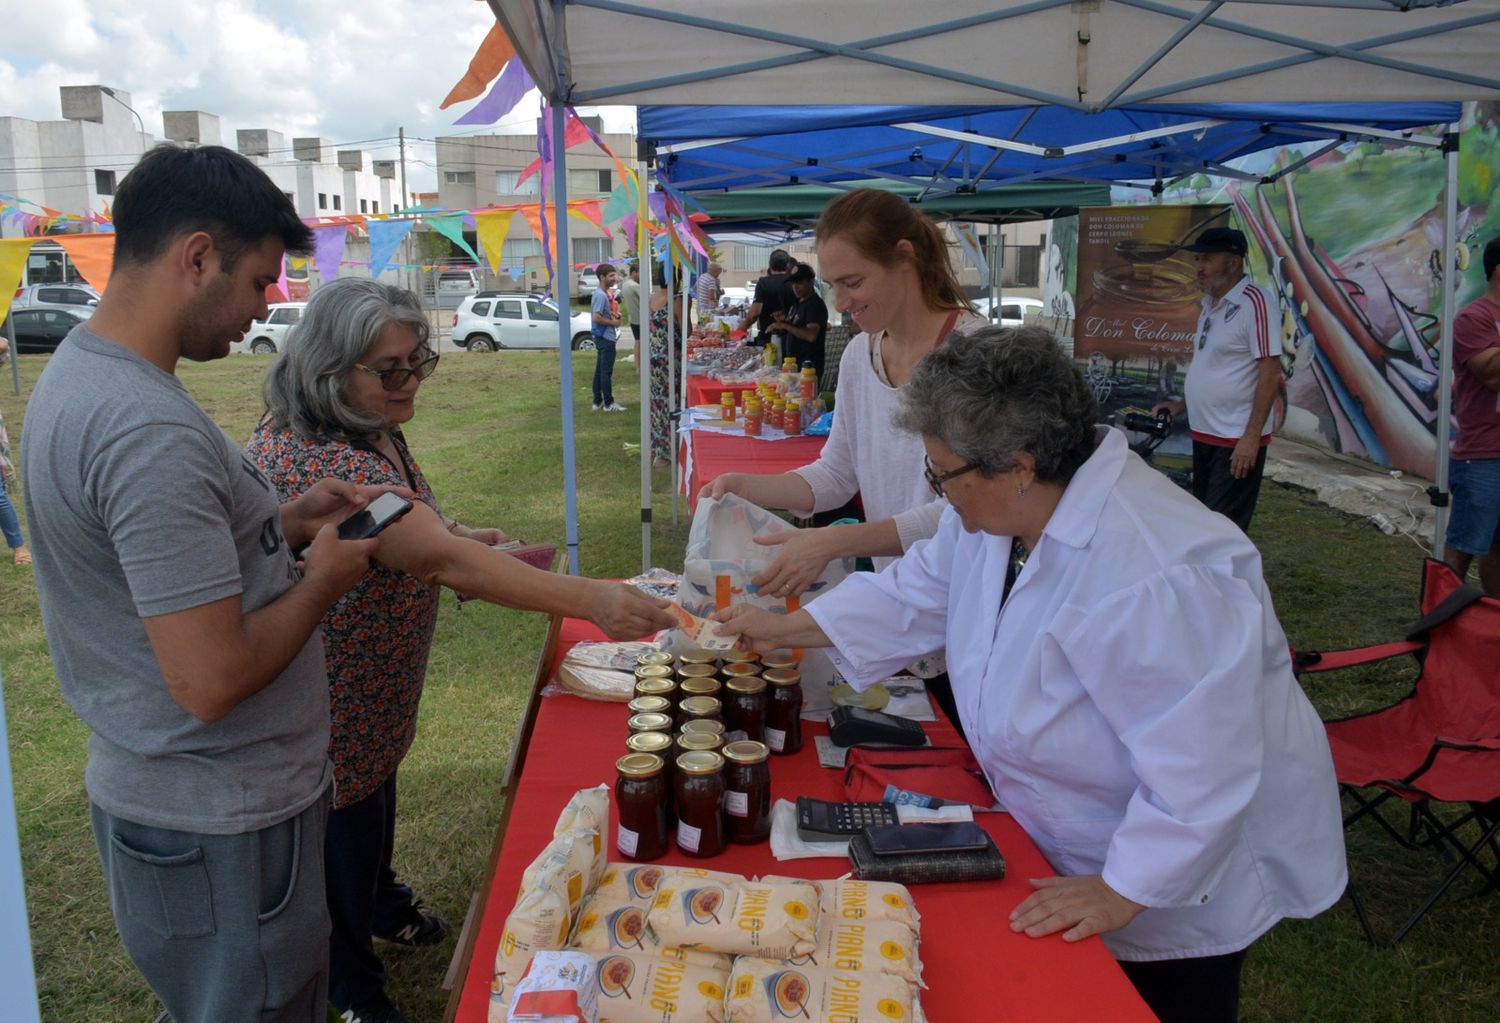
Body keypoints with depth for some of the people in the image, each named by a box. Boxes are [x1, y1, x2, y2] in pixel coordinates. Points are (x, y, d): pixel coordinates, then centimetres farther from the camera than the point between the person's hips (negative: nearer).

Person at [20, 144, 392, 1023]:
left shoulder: (78, 370, 4)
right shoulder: (150, 429, -29)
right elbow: (212, 680, -30)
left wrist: (287, 522, 6)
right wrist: (323, 580, -15)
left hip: (158, 787, 10)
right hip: (222, 824, -10)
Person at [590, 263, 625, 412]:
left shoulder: (604, 293, 13)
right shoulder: (601, 295, -17)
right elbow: (596, 318, -24)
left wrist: (615, 315, 8)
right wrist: (613, 322, -14)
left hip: (602, 337, 10)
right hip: (606, 338, -10)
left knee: (600, 371, 12)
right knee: (606, 372, -4)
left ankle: (598, 402, 17)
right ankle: (608, 403, 1)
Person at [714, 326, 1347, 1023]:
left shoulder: (1159, 579, -39)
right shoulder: (1003, 512, -9)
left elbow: (1199, 774, -34)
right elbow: (916, 594, 5)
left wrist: (1124, 889, -25)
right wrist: (786, 629, 3)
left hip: (1183, 887, -7)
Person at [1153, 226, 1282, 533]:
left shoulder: (1252, 302, -15)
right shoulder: (1210, 305, 12)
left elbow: (1270, 373, -19)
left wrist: (1252, 436, -22)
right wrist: (1180, 405, 15)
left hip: (1236, 441, -9)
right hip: (1204, 435, 9)